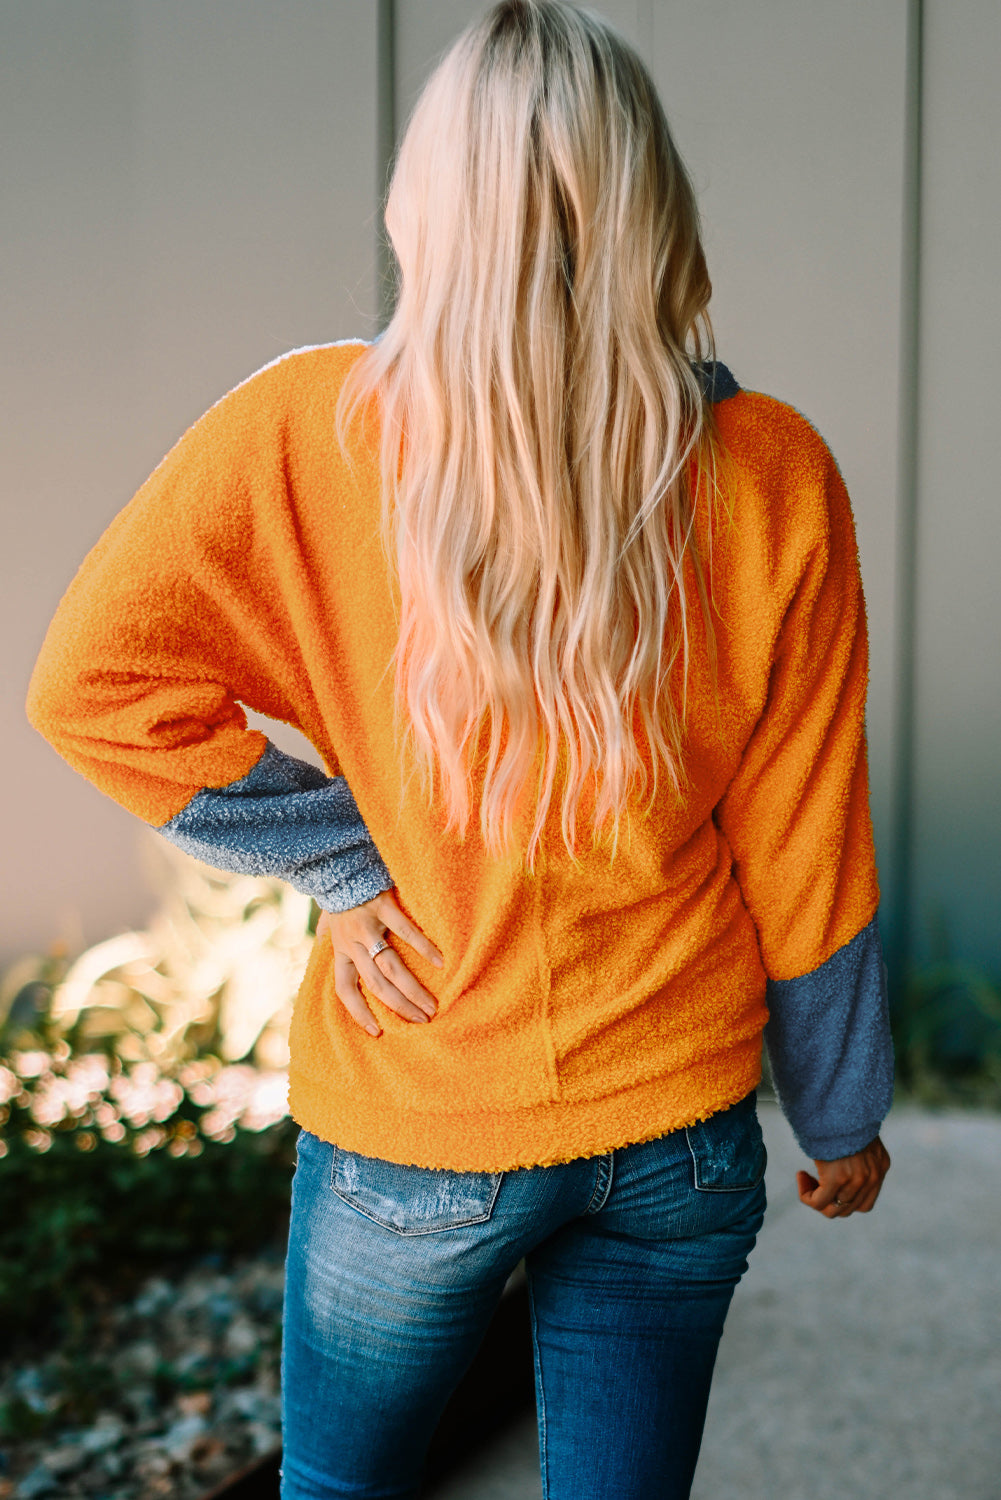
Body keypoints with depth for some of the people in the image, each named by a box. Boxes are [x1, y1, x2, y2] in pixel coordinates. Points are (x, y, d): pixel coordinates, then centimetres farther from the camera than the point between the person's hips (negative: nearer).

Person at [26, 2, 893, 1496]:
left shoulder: (305, 432, -15)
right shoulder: (773, 479, -12)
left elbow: (92, 681, -14)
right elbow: (804, 860, -6)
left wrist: (342, 859, -8)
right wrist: (844, 1116, 8)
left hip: (414, 1134, -1)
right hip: (681, 1124, 2)